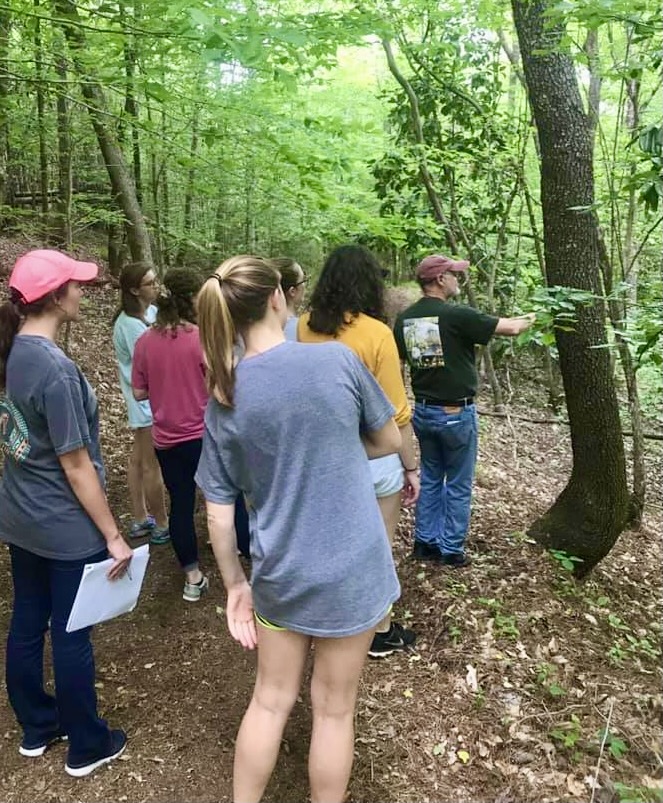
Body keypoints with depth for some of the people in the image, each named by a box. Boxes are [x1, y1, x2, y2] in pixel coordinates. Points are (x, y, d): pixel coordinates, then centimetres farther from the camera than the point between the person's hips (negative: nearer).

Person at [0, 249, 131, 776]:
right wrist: (112, 536, -14)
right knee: (71, 635, 8)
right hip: (67, 528, -8)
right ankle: (87, 747, 27)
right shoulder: (56, 368, -26)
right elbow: (75, 465, -23)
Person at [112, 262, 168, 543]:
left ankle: (141, 520, 30)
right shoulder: (131, 324, -20)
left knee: (139, 458, 17)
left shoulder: (152, 312, 5)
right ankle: (162, 525, 17)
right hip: (148, 399, -9)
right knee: (152, 465, 3)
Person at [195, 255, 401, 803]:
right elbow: (389, 440, 1)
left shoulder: (224, 401, -6)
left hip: (279, 575, 2)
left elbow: (219, 516, -3)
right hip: (353, 570, -2)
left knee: (271, 700, 22)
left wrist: (235, 585, 10)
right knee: (334, 708, 16)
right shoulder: (338, 359, -13)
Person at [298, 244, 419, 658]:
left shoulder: (305, 326, -6)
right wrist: (411, 467, -5)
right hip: (372, 457, -4)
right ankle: (380, 632, 31)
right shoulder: (376, 333, -19)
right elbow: (396, 414, -16)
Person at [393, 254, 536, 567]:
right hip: (456, 413, -6)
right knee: (458, 485, 8)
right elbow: (512, 328, -12)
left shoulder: (404, 319, 0)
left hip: (423, 411, 6)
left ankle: (425, 542, 25)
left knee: (430, 478, 18)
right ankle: (451, 550, 16)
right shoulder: (456, 315, -17)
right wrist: (534, 317, 8)